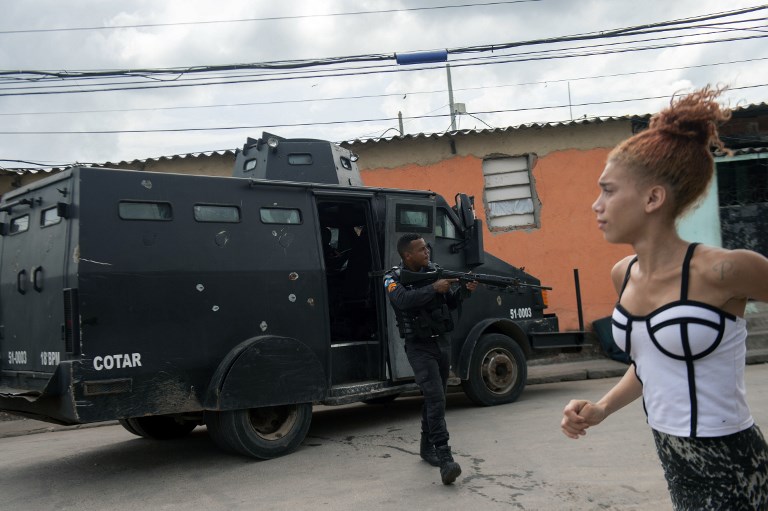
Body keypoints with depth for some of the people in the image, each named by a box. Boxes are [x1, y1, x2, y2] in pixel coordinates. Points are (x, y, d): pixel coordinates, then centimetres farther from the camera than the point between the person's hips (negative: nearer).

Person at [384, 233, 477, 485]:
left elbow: (450, 302, 9)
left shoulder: (434, 270, 6)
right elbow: (404, 300, -30)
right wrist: (434, 288, -34)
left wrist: (465, 289, -9)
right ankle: (445, 459, -21)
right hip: (419, 347, -6)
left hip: (442, 342, 6)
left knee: (435, 398, 15)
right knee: (435, 398, -18)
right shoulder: (394, 278, -9)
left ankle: (427, 448, 31)